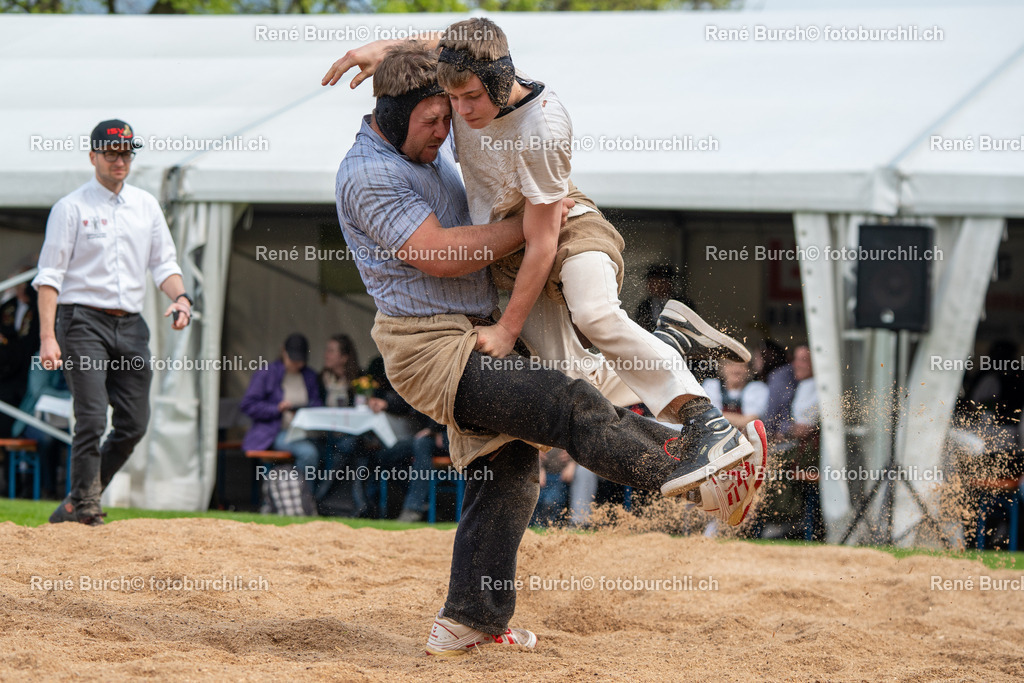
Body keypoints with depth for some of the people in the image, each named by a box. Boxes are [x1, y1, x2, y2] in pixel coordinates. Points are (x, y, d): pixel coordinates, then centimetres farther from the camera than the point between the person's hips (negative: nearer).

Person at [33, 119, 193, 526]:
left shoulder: (146, 205, 15)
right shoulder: (71, 208, -1)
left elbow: (164, 263, 16)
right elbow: (50, 275, -5)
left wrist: (179, 297, -6)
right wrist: (47, 336, -15)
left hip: (130, 325, 5)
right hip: (84, 321, -5)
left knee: (134, 424, 2)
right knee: (92, 417, -15)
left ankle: (78, 503, 15)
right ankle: (85, 504, -7)